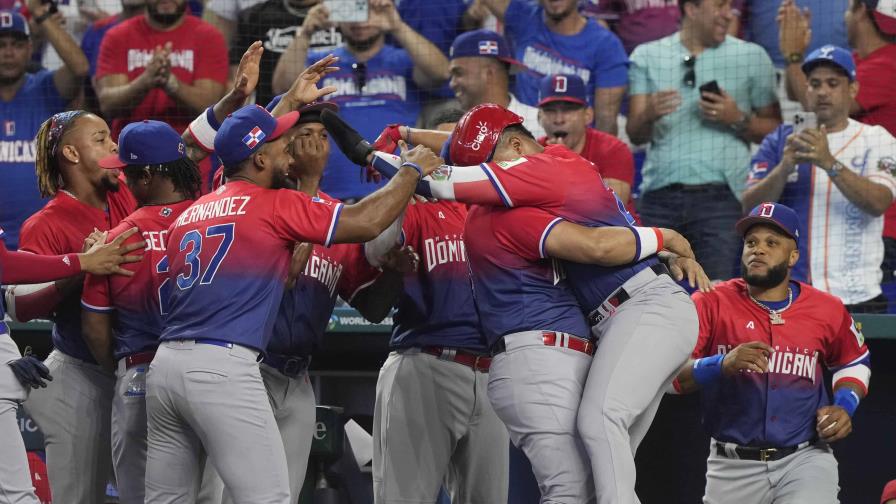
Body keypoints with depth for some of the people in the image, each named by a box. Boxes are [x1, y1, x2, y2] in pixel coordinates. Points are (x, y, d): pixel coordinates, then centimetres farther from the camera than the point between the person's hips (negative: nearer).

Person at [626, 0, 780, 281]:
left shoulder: (751, 57, 10)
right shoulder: (647, 57, 12)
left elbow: (774, 130, 10)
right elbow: (635, 134, 6)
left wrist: (738, 120, -9)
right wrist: (650, 114, -16)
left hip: (721, 196, -2)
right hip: (660, 196, 2)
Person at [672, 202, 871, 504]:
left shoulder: (826, 311, 4)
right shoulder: (711, 304, -3)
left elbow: (854, 362, 23)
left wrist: (844, 405, 3)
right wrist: (721, 365, -29)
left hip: (805, 459, 0)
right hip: (733, 466, 1)